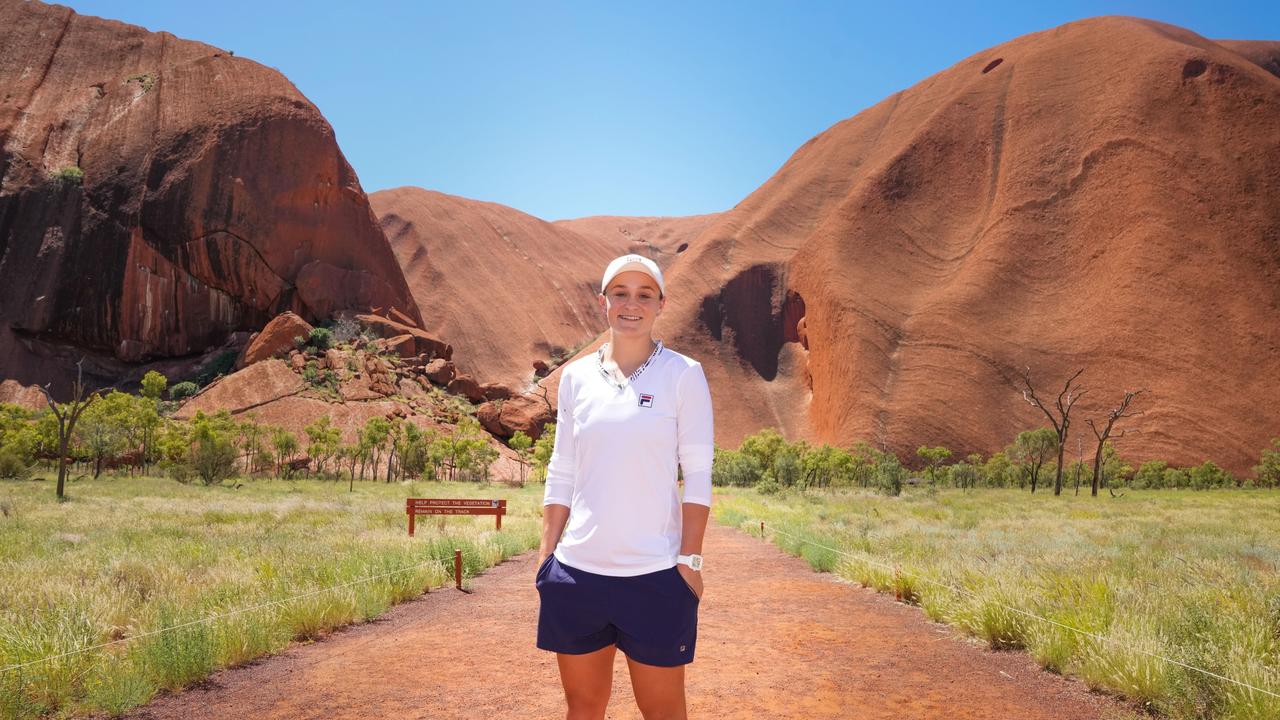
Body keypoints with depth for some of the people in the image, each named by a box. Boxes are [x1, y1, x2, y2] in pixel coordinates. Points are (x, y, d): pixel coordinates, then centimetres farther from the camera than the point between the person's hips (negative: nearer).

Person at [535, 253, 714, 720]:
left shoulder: (683, 374, -3)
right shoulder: (576, 376, 6)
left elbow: (698, 477, -3)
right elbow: (561, 475, 11)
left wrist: (690, 561, -7)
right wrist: (546, 555, 8)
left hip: (654, 575, -3)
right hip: (576, 572, 3)